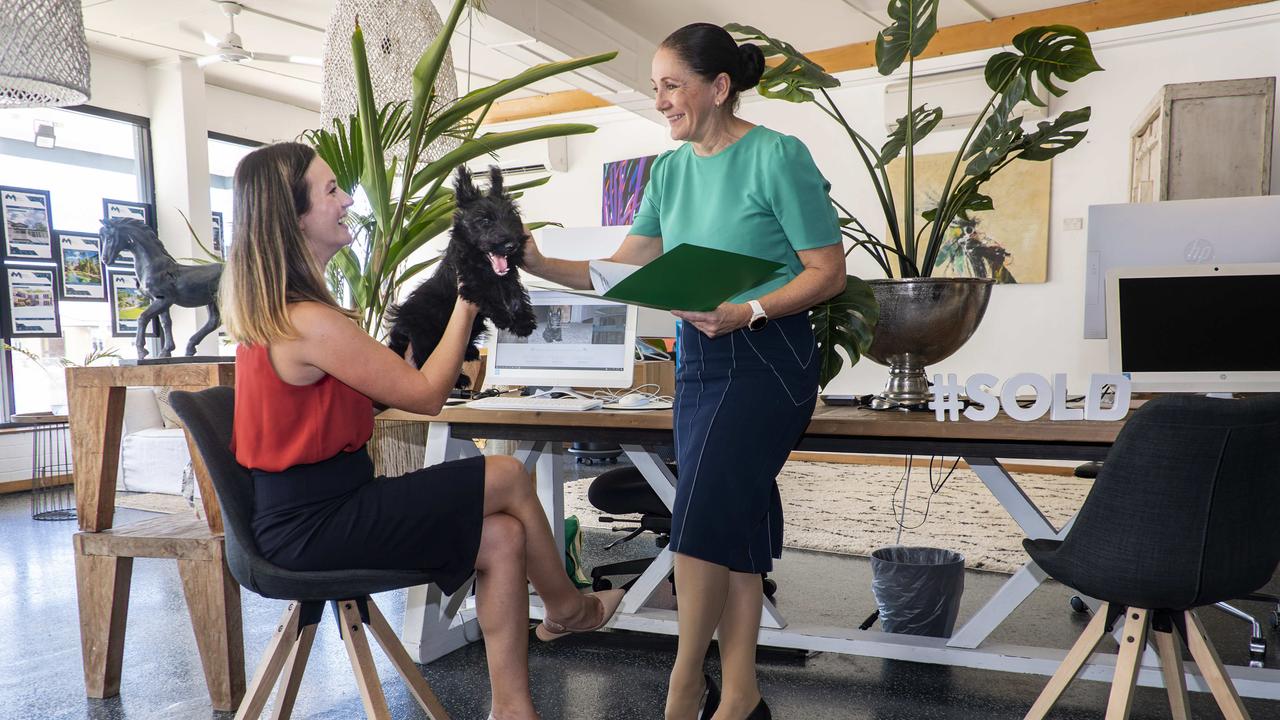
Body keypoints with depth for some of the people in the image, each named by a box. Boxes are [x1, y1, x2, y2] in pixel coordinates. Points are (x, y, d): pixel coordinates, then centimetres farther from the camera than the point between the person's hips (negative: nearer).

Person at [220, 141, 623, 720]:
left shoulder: (273, 308, 9)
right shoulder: (309, 322, -23)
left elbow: (380, 389, 10)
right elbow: (426, 395, -15)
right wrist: (467, 303, -5)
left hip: (306, 508, 9)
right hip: (314, 525, -9)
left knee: (502, 539, 1)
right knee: (509, 478, -6)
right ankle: (567, 607, 20)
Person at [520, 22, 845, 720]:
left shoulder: (778, 155, -10)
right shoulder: (671, 169, 10)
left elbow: (829, 272, -10)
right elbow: (623, 271, 8)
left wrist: (746, 312, -23)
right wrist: (540, 264, -5)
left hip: (767, 356, -6)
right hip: (699, 358, 7)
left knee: (703, 519, -9)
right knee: (735, 527, 9)